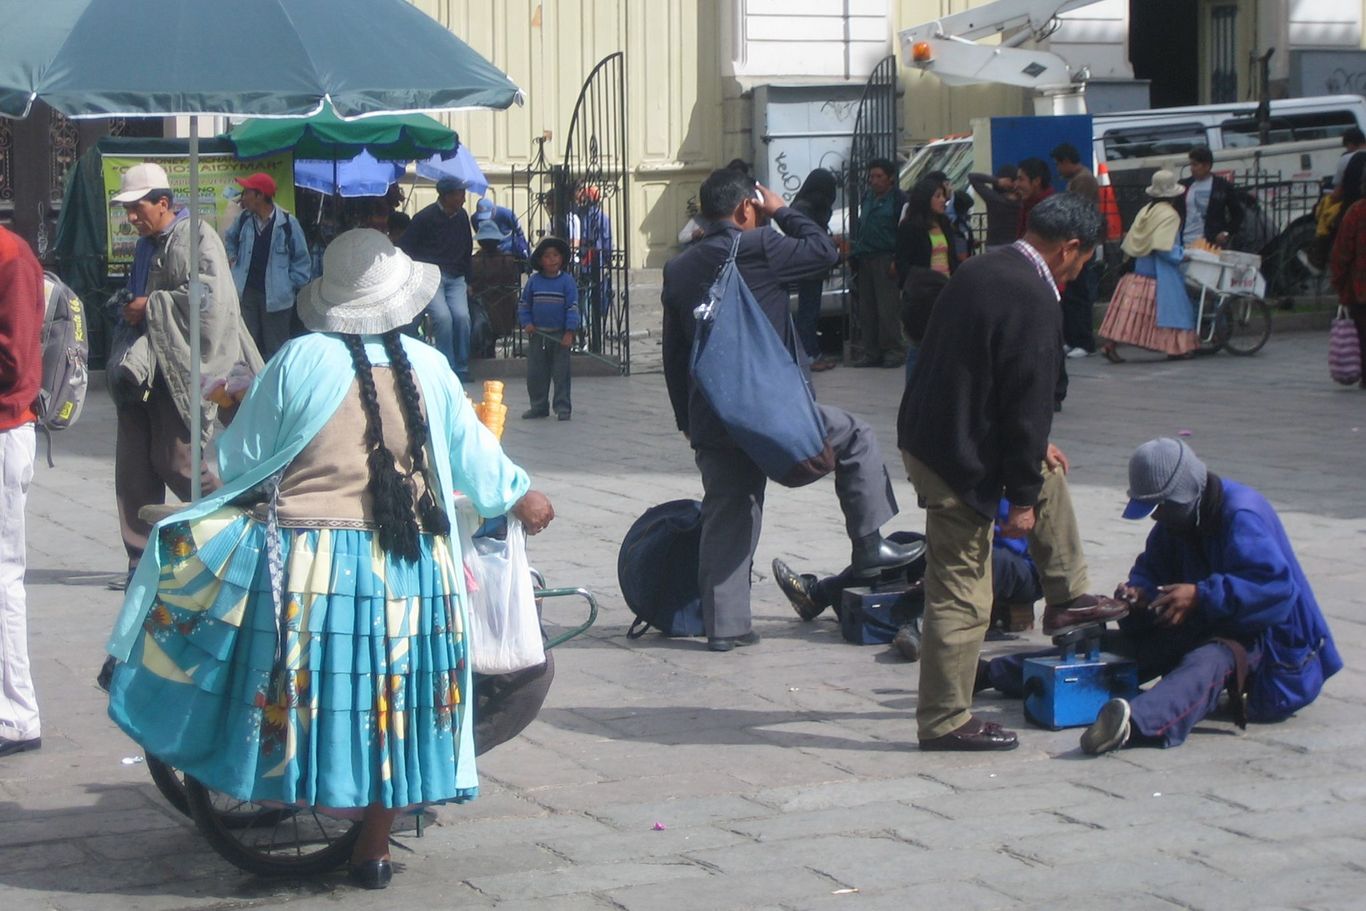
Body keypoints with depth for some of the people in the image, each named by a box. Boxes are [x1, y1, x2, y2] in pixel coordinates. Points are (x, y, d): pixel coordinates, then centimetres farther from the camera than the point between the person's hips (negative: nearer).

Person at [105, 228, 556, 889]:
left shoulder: (299, 361, -7)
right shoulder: (427, 368, 1)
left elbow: (238, 459, 1)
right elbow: (474, 458, 12)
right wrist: (519, 497, 32)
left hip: (304, 559, -3)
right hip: (406, 569, 3)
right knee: (393, 701, 12)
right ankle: (372, 849, 18)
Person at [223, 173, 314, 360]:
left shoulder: (288, 223, -10)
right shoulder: (244, 219, 4)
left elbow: (302, 259, -2)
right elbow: (230, 239, 27)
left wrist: (291, 284, -7)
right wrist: (232, 259, 12)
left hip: (275, 296, -4)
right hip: (247, 292, 4)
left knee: (275, 350, 2)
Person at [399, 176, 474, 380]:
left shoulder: (461, 217, 10)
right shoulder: (424, 218, -8)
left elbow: (467, 249, 21)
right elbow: (407, 249, -3)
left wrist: (467, 280, 18)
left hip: (455, 279, 4)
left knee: (462, 316, -16)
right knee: (442, 316, -23)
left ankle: (462, 370, -6)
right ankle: (447, 369, -15)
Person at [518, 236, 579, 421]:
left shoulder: (567, 281, -5)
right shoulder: (534, 281, 3)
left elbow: (572, 307, -7)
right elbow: (524, 305, 10)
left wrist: (569, 332, -13)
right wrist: (526, 323, -4)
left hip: (559, 335, -3)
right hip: (537, 334, 3)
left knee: (561, 373, 1)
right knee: (535, 373, 6)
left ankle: (563, 407, 7)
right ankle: (538, 406, 17)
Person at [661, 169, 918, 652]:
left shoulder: (678, 269, 10)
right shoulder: (759, 249, -10)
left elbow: (673, 353, 14)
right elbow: (823, 248, 3)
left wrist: (687, 420, 21)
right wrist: (781, 211, 15)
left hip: (710, 420, 6)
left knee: (725, 518, 10)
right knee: (856, 439, 15)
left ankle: (724, 626, 11)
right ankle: (868, 547, 14)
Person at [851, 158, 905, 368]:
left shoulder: (897, 199, -6)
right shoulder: (867, 197, 18)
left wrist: (896, 261, -16)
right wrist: (855, 254, 15)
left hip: (885, 259, -8)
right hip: (865, 260, 8)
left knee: (887, 309, -8)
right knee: (866, 309, 7)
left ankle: (894, 351, -2)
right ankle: (871, 353, 12)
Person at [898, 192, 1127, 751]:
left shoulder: (980, 270, 8)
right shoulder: (1035, 302, -21)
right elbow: (1027, 405, -19)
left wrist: (1032, 451, 24)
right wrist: (1021, 499, -11)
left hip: (927, 430, 10)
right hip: (959, 458, -10)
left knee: (1048, 473, 29)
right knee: (962, 596, 0)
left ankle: (1067, 598, 39)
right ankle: (944, 722, 9)